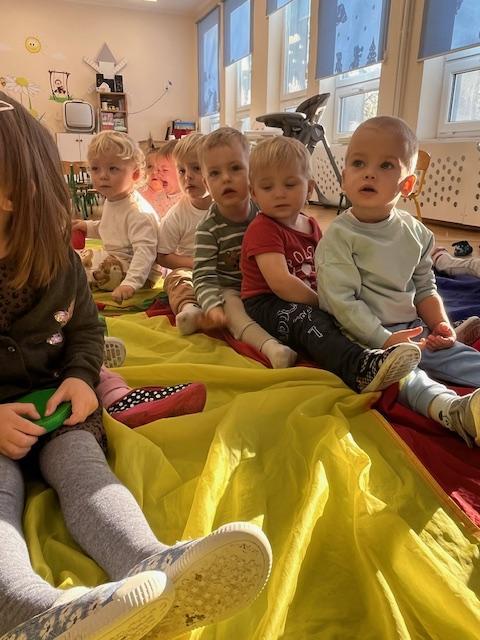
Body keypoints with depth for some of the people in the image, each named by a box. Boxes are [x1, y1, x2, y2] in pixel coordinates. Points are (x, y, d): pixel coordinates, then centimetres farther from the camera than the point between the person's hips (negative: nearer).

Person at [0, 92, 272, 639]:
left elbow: (86, 328, 15)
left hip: (53, 406, 2)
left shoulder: (58, 260, 3)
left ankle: (151, 568, -52)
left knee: (83, 467, -26)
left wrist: (81, 376, -7)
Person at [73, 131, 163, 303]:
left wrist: (130, 284, -45)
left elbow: (145, 250, -34)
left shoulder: (138, 212, -25)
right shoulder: (111, 201, 8)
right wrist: (88, 226, 16)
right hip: (115, 260, 10)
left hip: (137, 273, -10)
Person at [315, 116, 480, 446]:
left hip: (414, 331, 7)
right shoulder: (338, 236, -11)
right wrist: (383, 340, -21)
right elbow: (342, 301, -16)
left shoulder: (416, 232, 9)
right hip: (364, 335, -7)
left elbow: (424, 287, 17)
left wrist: (440, 324, -1)